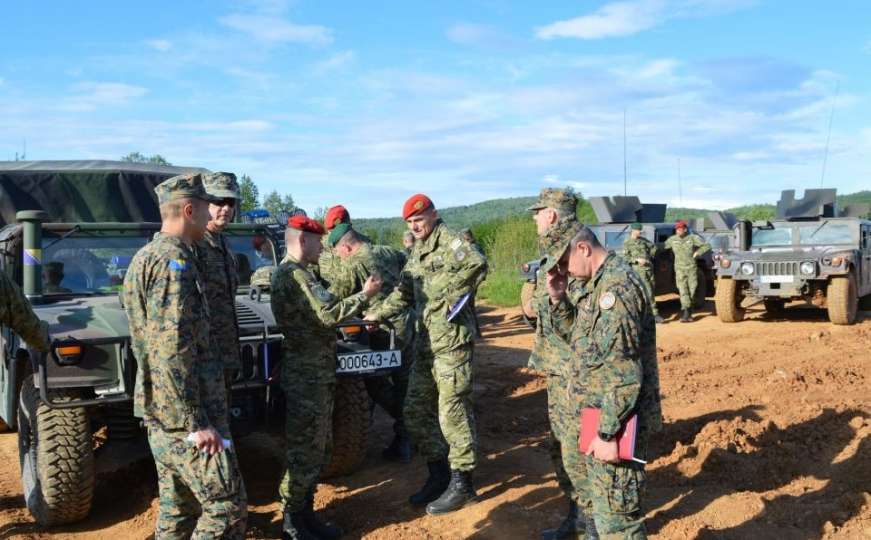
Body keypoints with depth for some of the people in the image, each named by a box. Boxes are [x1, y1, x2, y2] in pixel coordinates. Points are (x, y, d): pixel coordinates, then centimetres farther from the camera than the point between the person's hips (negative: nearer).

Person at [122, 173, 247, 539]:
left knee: (177, 510, 16)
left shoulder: (146, 257, 15)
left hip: (160, 414, 10)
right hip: (186, 417, -10)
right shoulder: (174, 260, -17)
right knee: (227, 508, -4)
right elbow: (172, 351, -23)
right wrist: (196, 423, -22)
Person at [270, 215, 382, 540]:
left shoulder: (295, 273, 17)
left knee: (318, 450, 16)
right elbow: (328, 313, -24)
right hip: (306, 376, -11)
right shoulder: (294, 274, -17)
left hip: (315, 373, 11)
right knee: (305, 452, -3)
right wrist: (364, 295, -13)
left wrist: (360, 314, 15)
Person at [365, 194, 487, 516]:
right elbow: (404, 294, 24)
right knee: (415, 411, 12)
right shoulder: (417, 253, 18)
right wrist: (378, 314, 13)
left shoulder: (448, 241, -10)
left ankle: (462, 485, 6)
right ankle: (439, 474, 24)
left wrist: (452, 297, -21)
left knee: (453, 412, -4)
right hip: (426, 343, 9)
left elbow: (477, 264, -28)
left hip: (452, 341, -9)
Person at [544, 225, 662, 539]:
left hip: (618, 420, -10)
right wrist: (558, 298, 6)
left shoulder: (616, 286, -22)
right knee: (605, 503, 22)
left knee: (616, 513, -2)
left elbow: (623, 370, -25)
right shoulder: (599, 282, 10)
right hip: (605, 413, 10)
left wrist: (607, 432, -23)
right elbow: (579, 336, 22)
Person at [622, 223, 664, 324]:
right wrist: (637, 259, -19)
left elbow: (653, 247, 27)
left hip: (649, 267, 7)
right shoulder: (627, 242, -2)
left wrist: (650, 256, 16)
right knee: (649, 292, -12)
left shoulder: (643, 240, 14)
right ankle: (654, 314, -11)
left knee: (652, 290, 6)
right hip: (639, 269, -6)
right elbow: (625, 257, -9)